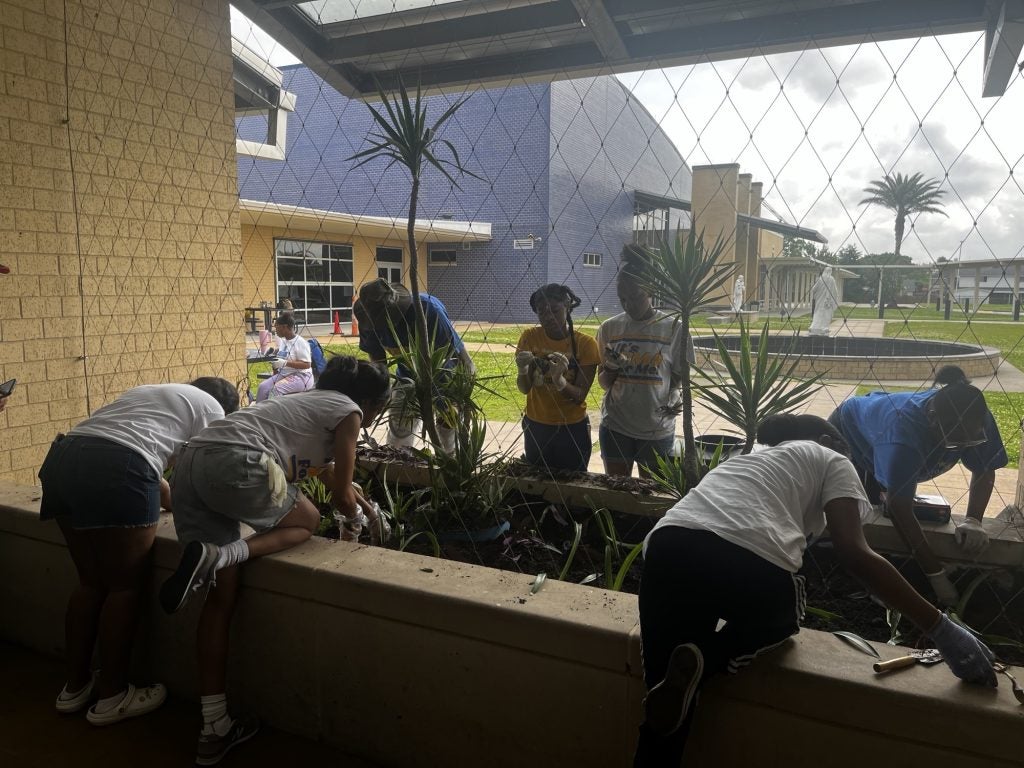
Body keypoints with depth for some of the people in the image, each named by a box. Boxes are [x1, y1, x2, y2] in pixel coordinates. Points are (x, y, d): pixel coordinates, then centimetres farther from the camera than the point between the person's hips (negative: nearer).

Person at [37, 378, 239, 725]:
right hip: (115, 471, -8)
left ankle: (75, 687, 30)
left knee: (91, 582, 19)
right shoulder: (212, 408, 14)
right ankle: (112, 697, 17)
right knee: (125, 587, 6)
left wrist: (168, 497, 47)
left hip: (63, 458, 9)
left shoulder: (151, 392, 36)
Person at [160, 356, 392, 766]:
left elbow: (331, 475, 50)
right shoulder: (349, 411, 10)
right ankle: (217, 555, -8)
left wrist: (366, 506, 62)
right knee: (307, 521, 18)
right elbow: (340, 495, 13)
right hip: (233, 463, -8)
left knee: (221, 595, 12)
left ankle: (215, 730, 16)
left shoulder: (309, 402, 34)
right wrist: (356, 520, 35)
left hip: (189, 463, 8)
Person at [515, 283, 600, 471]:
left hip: (572, 429, -2)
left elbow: (579, 397, -16)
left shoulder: (585, 343, -13)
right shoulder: (530, 337, -7)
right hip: (536, 427, 2)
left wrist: (559, 380, -35)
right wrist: (522, 370, -33)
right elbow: (524, 389, -12)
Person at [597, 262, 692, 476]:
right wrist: (611, 367, -13)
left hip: (657, 431, -2)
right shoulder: (609, 328, 2)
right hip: (615, 427, 2)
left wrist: (675, 397, -18)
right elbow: (604, 383, 7)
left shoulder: (673, 330, -5)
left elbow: (680, 378, 2)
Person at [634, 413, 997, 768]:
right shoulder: (830, 459, 25)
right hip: (749, 560, -5)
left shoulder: (743, 458, 42)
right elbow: (854, 553, 8)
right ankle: (706, 659, 3)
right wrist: (940, 628, 13)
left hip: (666, 551, 5)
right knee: (780, 618, 30)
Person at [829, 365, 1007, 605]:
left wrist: (973, 520, -36)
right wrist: (937, 575, -47)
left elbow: (985, 471, -17)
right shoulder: (904, 429, -50)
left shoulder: (978, 421, -33)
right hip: (848, 431, -5)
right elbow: (899, 509, -49)